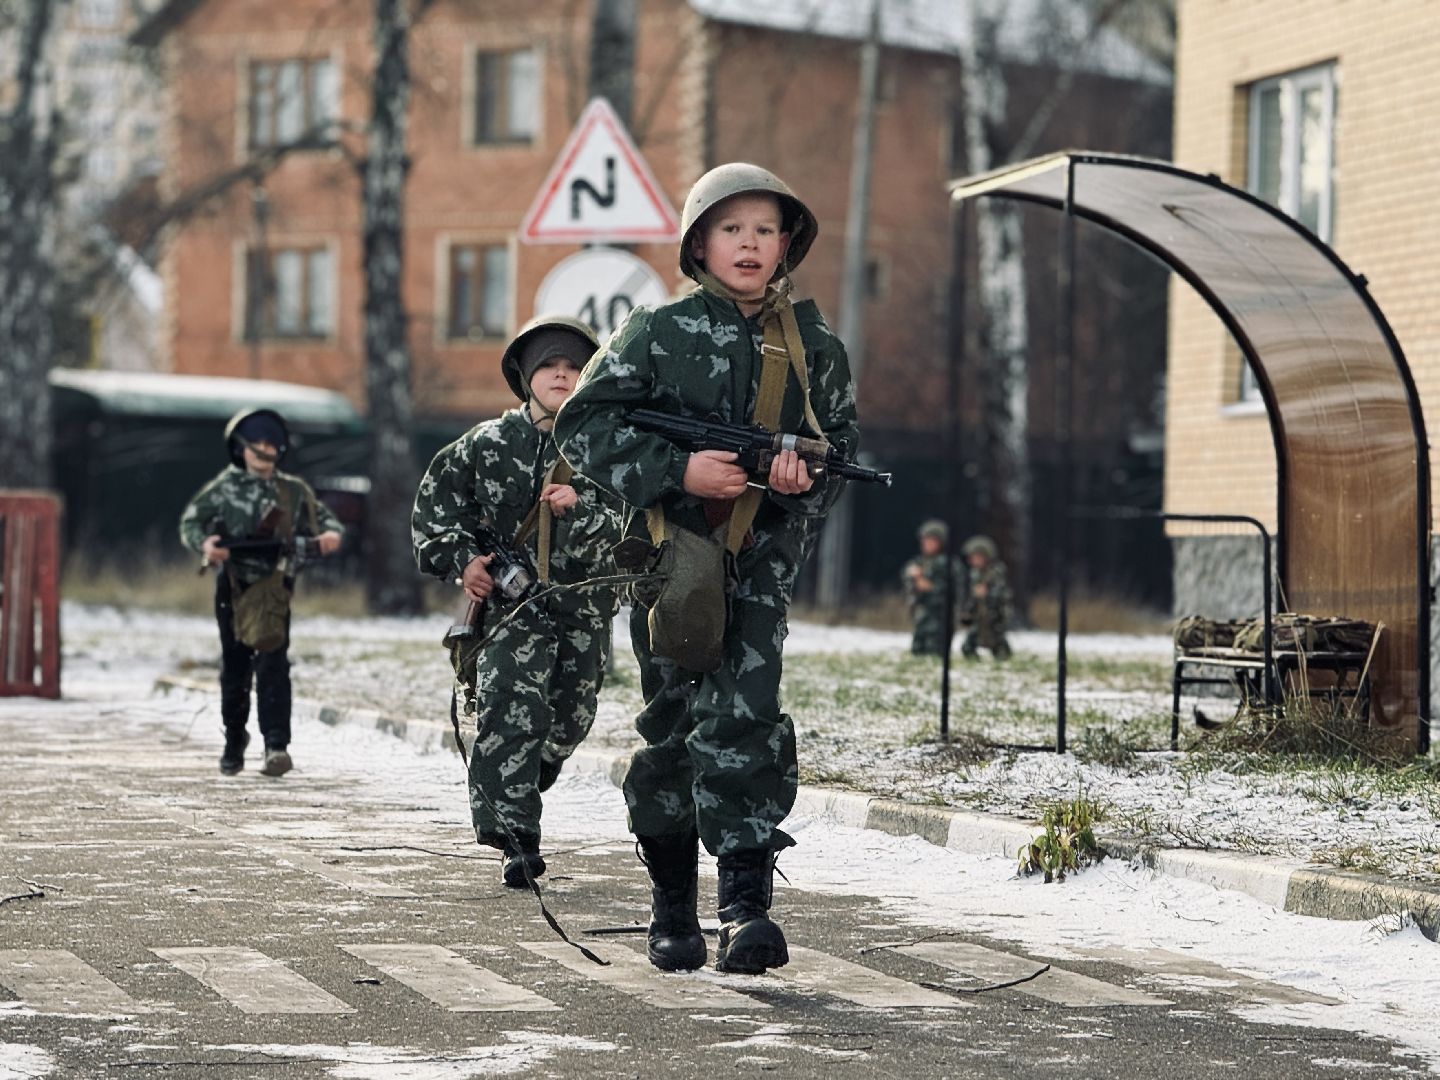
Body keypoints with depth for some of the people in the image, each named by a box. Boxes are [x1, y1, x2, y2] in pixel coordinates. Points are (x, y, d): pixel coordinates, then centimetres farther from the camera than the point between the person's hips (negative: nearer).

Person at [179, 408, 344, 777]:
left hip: (274, 588, 0)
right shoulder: (224, 488, 2)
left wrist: (332, 534, -10)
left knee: (273, 664, -14)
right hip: (233, 588, 0)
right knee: (234, 667, 11)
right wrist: (205, 543, -24)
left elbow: (322, 517, 14)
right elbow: (191, 521, -2)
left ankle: (277, 745, -19)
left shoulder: (294, 491, 9)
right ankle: (234, 741, 29)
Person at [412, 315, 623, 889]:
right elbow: (434, 502, 9)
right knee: (510, 711, -17)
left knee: (569, 720, 11)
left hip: (585, 606, 2)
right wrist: (459, 559, -2)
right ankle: (516, 839, -16)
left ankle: (508, 793, 39)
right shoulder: (489, 444, 0)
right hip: (511, 599, -2)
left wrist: (582, 508, -23)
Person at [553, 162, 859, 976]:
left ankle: (748, 906, -19)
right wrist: (679, 469, -14)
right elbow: (582, 427, -3)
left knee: (746, 717, -14)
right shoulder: (659, 334, 1)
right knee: (676, 726, 4)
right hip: (671, 550, -1)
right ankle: (672, 908, 18)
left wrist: (808, 471, -9)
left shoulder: (815, 346, 8)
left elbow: (843, 444, 15)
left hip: (763, 555, 1)